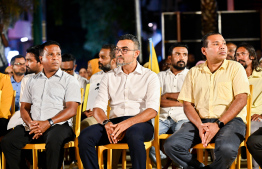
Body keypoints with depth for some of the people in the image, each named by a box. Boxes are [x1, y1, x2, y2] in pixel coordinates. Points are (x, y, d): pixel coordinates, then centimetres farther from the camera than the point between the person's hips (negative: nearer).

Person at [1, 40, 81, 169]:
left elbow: (72, 110, -3)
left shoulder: (69, 80, 8)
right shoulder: (33, 81, 21)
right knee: (7, 142, -21)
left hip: (59, 125, -4)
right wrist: (30, 124, -4)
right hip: (32, 126, 4)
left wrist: (48, 123, -16)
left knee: (53, 141, -38)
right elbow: (24, 107, 19)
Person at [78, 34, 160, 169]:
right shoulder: (109, 77, 17)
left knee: (133, 134, -40)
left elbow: (152, 111, -6)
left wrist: (127, 124, -22)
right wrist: (106, 123, -16)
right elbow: (98, 108, 8)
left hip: (140, 123, -3)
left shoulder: (150, 77, 7)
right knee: (85, 136, -26)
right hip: (114, 122, 3)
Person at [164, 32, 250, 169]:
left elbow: (241, 100, -4)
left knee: (227, 149, -37)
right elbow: (187, 104, 10)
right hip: (200, 121, 3)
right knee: (171, 145, -23)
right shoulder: (194, 72, 15)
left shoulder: (235, 68, 7)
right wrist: (200, 126, -11)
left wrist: (218, 124, -14)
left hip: (230, 120, -3)